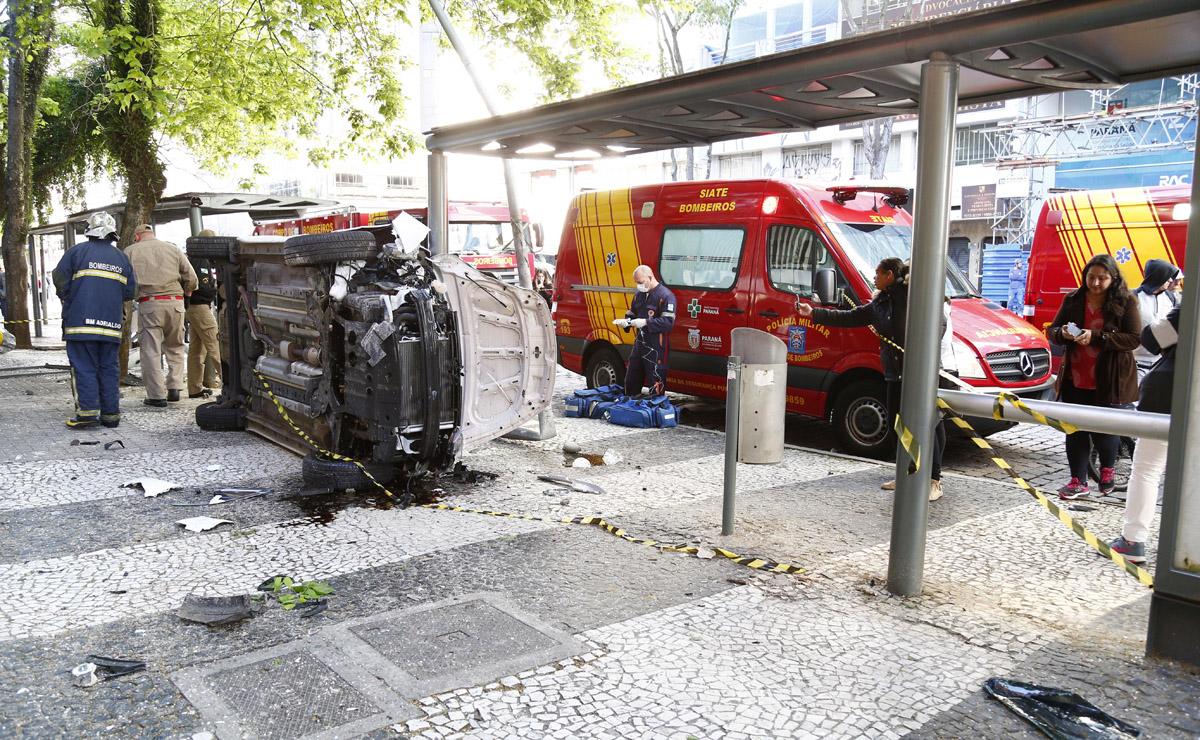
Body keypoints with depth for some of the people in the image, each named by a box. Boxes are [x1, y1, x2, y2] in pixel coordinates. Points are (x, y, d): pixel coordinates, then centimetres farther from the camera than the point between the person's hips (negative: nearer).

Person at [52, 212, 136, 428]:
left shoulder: (76, 252, -1)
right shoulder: (122, 258, 11)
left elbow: (60, 283, -3)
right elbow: (129, 292, 11)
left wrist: (68, 300, 15)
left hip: (80, 321, -3)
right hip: (111, 325, 3)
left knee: (83, 368, 0)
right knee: (108, 368, 8)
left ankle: (87, 412, -7)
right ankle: (111, 414, 7)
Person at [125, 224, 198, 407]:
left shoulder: (131, 251, 9)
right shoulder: (172, 248, 14)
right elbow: (191, 278, 11)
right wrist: (186, 292, 30)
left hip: (149, 304, -2)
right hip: (175, 302, 2)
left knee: (151, 350, 2)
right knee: (174, 347, 16)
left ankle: (156, 395, 2)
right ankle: (174, 387, 9)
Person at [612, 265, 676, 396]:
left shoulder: (666, 295, -10)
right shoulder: (638, 295, 15)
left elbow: (668, 322, -19)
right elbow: (631, 314, 25)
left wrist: (645, 322, -24)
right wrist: (625, 322, 1)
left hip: (656, 348, -8)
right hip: (639, 345, 8)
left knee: (655, 388, -5)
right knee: (630, 383, 15)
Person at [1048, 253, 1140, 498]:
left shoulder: (1125, 302, -4)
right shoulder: (1073, 300, 5)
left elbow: (1134, 338, -10)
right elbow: (1052, 330, 9)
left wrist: (1096, 337, -22)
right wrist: (1063, 333, -15)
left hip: (1109, 381, -3)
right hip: (1075, 379, 3)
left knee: (1104, 431, 2)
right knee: (1075, 430, 5)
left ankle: (1107, 468, 33)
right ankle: (1079, 481, 16)